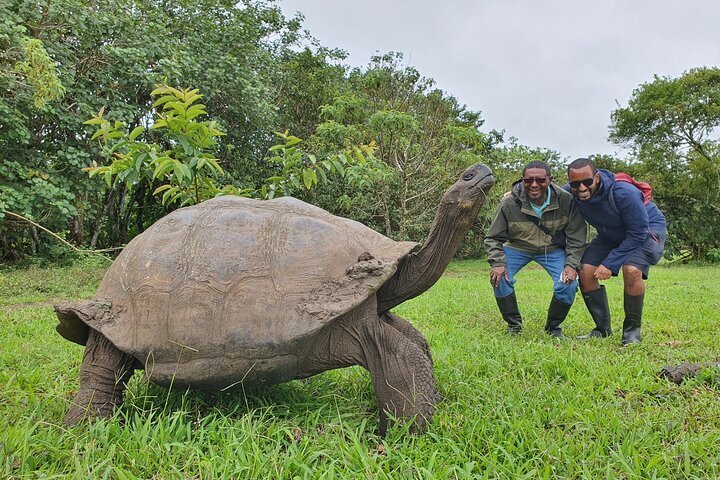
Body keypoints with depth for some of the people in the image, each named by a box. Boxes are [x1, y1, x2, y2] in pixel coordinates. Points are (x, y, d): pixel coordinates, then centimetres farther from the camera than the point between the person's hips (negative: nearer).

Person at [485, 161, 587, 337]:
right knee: (499, 278, -23)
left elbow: (577, 237, -10)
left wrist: (572, 264, -23)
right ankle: (514, 324, 3)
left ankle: (553, 327, 8)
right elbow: (493, 238, -11)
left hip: (553, 249, 0)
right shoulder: (509, 203, -22)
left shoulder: (565, 200, -21)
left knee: (569, 284, -20)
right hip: (517, 247, 0)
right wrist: (498, 263, -27)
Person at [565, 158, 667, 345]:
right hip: (610, 235, 6)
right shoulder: (569, 194, -21)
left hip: (647, 229, -5)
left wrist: (610, 263, -29)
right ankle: (603, 329, 3)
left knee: (631, 270, -31)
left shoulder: (624, 193, -36)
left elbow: (638, 233, -28)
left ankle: (632, 331, -11)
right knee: (585, 272, -13)